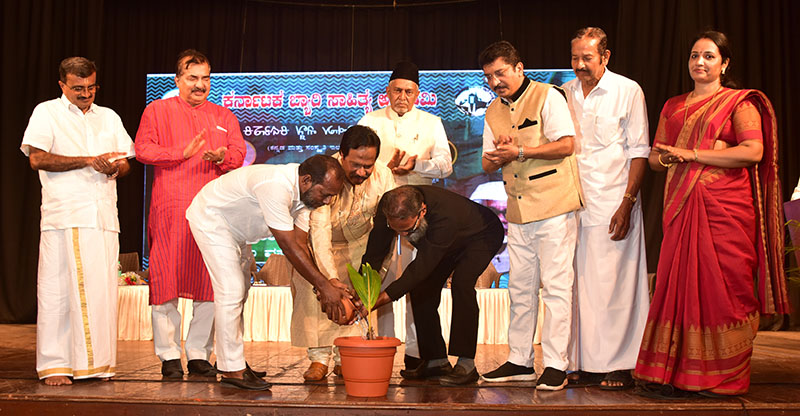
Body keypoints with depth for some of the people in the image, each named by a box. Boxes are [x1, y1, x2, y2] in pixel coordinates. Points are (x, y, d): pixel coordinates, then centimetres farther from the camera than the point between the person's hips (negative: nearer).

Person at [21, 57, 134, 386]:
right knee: (57, 289, -5)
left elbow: (125, 164, 20)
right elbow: (37, 158, -5)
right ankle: (53, 364, 2)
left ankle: (97, 362, 7)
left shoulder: (109, 117, 22)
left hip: (104, 216, 4)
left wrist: (114, 167, -4)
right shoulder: (46, 113, 8)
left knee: (101, 289, 0)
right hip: (63, 216, -4)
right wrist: (88, 161, -9)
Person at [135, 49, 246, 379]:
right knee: (166, 281, -4)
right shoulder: (157, 110, 12)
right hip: (170, 209, -2)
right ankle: (169, 356, 4)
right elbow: (143, 148, 1)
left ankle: (199, 354, 9)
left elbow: (239, 153, 10)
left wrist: (222, 157, -12)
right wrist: (182, 152, -12)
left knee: (210, 283, 0)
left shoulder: (224, 116, 20)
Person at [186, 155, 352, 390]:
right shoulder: (276, 186, -38)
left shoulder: (304, 193, -10)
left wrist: (323, 285, -19)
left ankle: (230, 359, 26)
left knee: (239, 292, 14)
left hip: (235, 227, 10)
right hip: (210, 219, -10)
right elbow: (289, 246, -36)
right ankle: (232, 371, -7)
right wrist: (324, 285, -31)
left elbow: (301, 243, -9)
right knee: (230, 292, -14)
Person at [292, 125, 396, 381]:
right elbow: (320, 231, -43)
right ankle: (319, 358, -11)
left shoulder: (383, 176, -24)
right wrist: (332, 280, -52)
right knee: (312, 286, -20)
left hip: (358, 242, 2)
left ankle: (345, 359, 0)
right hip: (319, 243, -2)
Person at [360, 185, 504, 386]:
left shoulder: (445, 215, -46)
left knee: (461, 282, -29)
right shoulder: (388, 206, -28)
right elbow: (375, 251, -19)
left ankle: (466, 365, -23)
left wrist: (386, 296, -46)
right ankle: (436, 361, 4)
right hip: (444, 240, 7)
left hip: (481, 235, -7)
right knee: (421, 289, -7)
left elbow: (423, 264, -43)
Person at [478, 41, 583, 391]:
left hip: (554, 206, -7)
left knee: (555, 285, -5)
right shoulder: (493, 112, 15)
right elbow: (487, 164, 14)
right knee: (520, 287, 10)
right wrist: (499, 154, -8)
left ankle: (555, 364, 0)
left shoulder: (547, 96, -4)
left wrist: (520, 152, -18)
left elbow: (566, 145, -14)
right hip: (518, 210, 7)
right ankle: (519, 361, 18)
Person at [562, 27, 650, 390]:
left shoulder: (627, 91, 0)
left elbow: (639, 152, -2)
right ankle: (585, 364, 13)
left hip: (613, 205, -4)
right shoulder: (564, 94, 11)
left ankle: (619, 365, 6)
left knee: (614, 283, -3)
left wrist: (627, 203, -11)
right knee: (580, 283, 4)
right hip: (574, 206, 4)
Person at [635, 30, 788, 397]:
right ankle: (674, 373, 6)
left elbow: (753, 151, -11)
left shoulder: (740, 103, 3)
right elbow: (655, 156, 21)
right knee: (678, 285, 0)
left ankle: (724, 377, 6)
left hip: (725, 207, -4)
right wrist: (663, 158, -4)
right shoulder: (673, 106, 20)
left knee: (722, 287, -4)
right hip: (681, 207, 5)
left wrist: (692, 154, -14)